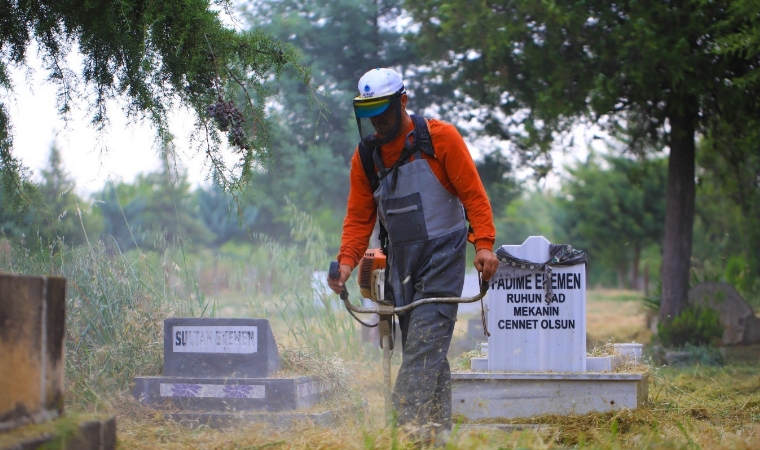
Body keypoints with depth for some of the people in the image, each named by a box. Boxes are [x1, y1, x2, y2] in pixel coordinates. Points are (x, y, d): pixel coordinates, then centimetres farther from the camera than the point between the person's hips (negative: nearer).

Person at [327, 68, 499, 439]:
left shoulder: (440, 138, -7)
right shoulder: (365, 156, 6)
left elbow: (473, 195, -6)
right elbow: (359, 218, 9)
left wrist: (484, 245, -17)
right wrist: (346, 262, -7)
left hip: (442, 255, -5)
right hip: (401, 262, 5)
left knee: (425, 343, -15)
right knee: (422, 351, 6)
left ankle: (408, 425, -21)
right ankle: (438, 427, 12)